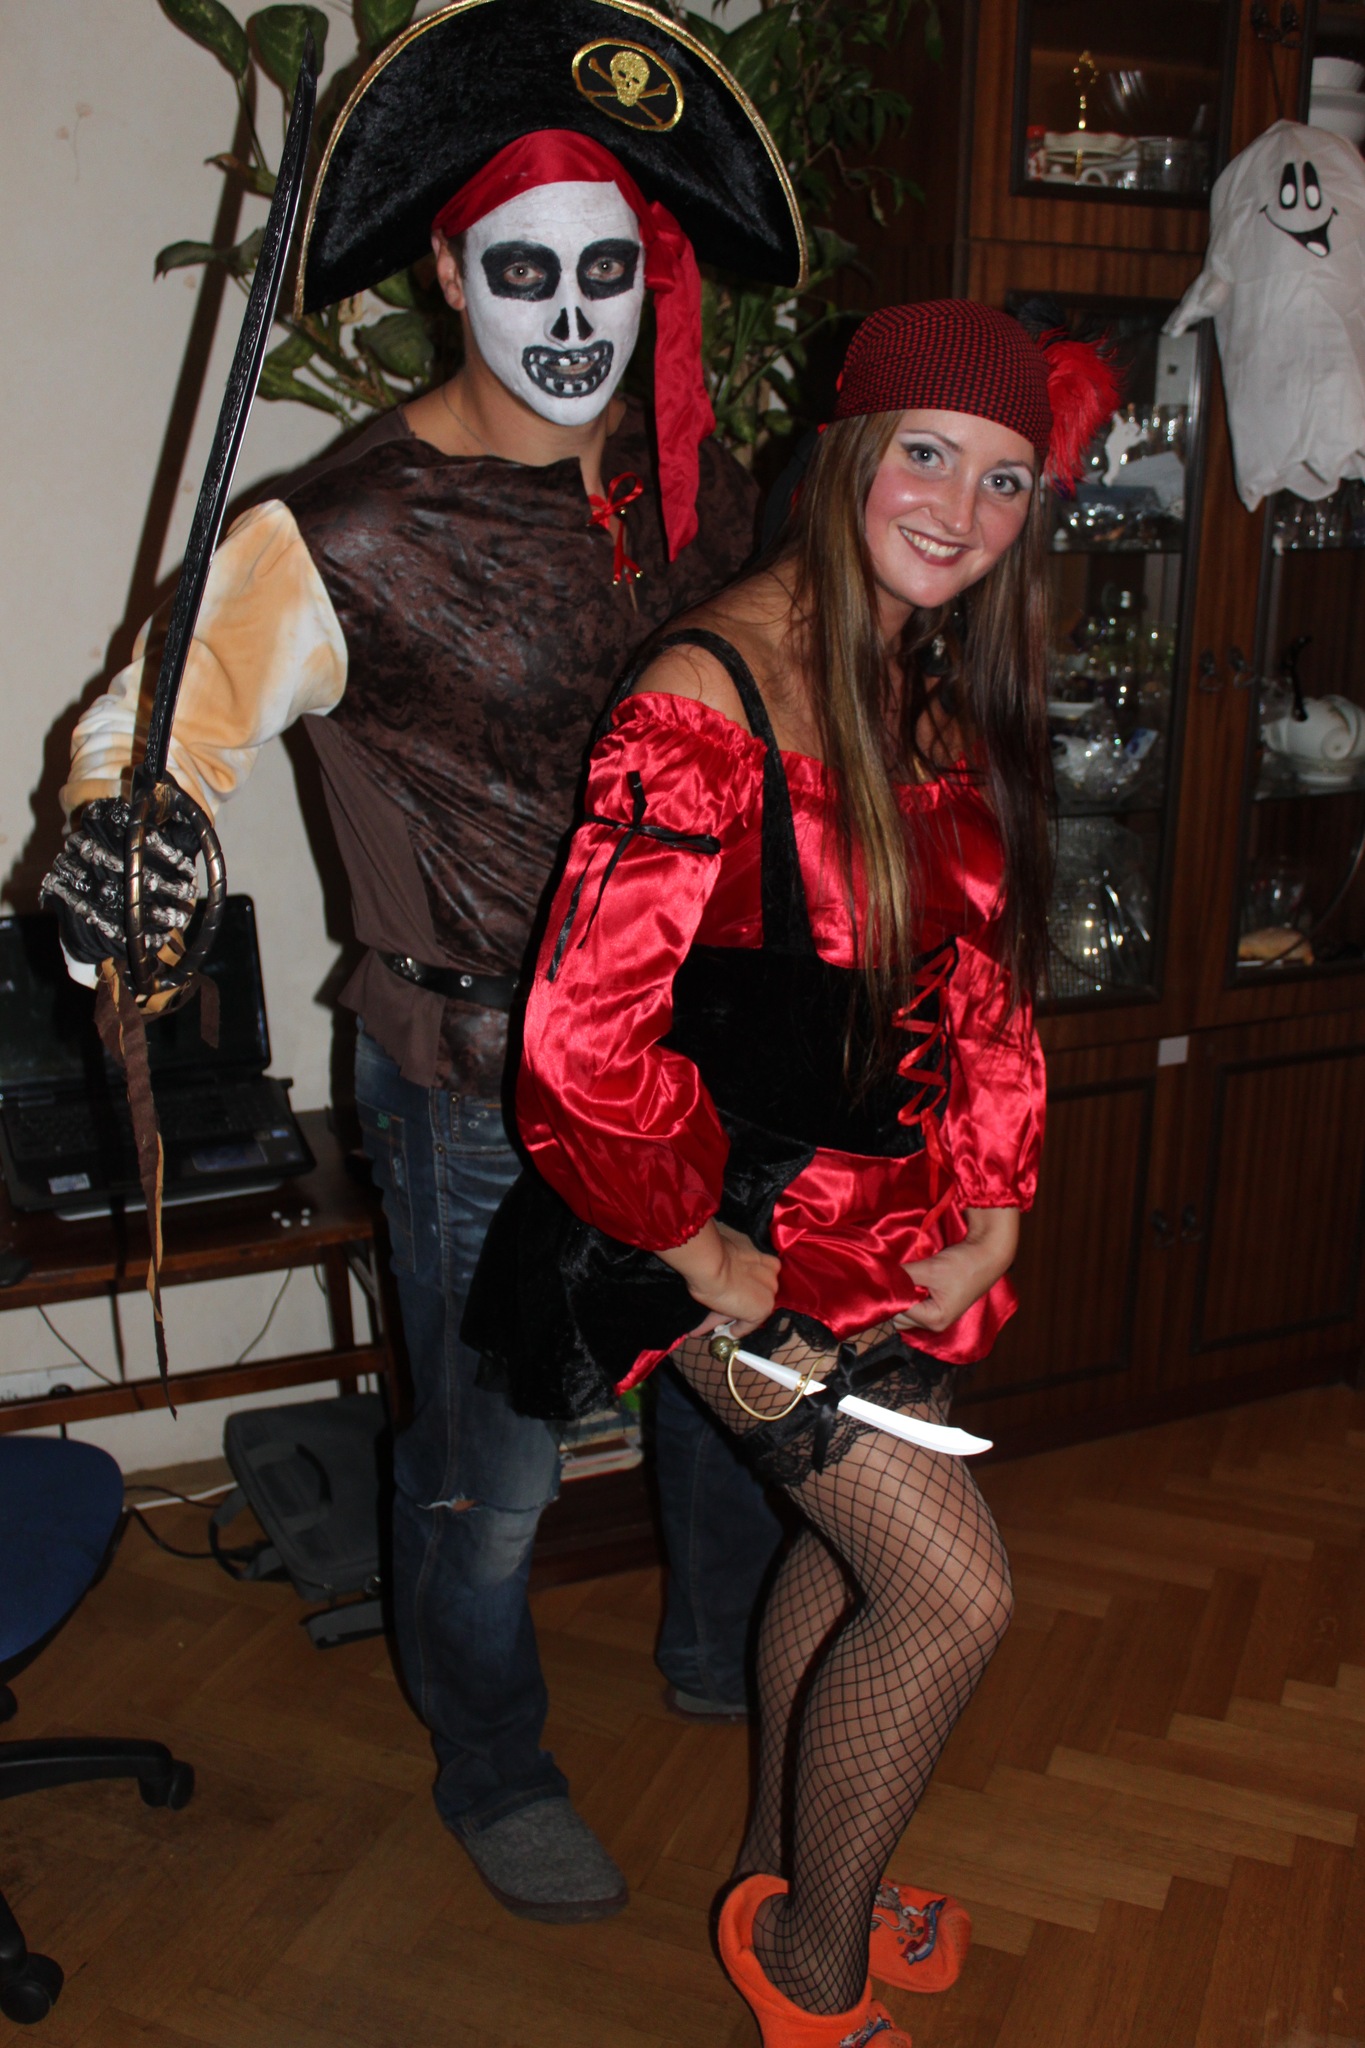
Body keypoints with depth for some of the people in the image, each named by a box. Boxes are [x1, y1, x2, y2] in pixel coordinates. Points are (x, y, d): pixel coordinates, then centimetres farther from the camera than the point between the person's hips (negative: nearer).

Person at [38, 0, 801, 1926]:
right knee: (492, 1474, 11)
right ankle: (495, 1777, 43)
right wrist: (113, 821, -36)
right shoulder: (347, 539, -16)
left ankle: (726, 1653, 55)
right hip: (487, 1095, -5)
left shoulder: (700, 486, 2)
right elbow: (162, 712, -14)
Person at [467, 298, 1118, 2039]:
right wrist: (713, 1266, -17)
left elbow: (986, 971, 10)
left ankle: (781, 1875, 46)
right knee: (957, 1583, -4)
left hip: (900, 1204, 8)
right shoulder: (708, 701, -24)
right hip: (752, 1219, -8)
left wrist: (991, 1211, 2)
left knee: (852, 1543, 20)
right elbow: (584, 1050, -27)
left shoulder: (951, 687, 3)